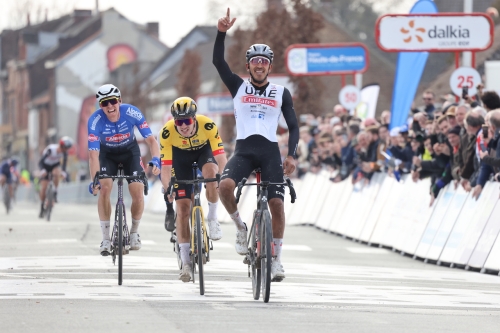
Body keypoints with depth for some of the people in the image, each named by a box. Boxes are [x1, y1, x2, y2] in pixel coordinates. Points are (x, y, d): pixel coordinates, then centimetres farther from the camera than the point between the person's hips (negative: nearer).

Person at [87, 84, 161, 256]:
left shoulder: (132, 113, -30)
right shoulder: (95, 120, -31)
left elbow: (151, 139, -27)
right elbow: (93, 154, -34)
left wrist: (155, 159, -46)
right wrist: (94, 180, -47)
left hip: (130, 151, 1)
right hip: (107, 153, -1)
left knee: (138, 192, -14)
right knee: (104, 188, -23)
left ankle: (134, 232, 12)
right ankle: (106, 238, -13)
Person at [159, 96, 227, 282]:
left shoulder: (208, 126, -34)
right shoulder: (167, 132, -32)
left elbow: (220, 156, -33)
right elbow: (165, 165, -29)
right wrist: (167, 188, -41)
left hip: (204, 150, 0)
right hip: (181, 156, 0)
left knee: (210, 173, -36)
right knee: (183, 207, -7)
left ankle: (212, 218, -11)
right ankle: (186, 263, -2)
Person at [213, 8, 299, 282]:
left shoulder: (281, 93, 11)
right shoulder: (239, 87, 10)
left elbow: (293, 125, 8)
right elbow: (218, 61, -2)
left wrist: (291, 155, -7)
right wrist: (221, 32, -16)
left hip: (270, 151, 1)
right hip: (244, 149, 0)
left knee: (277, 204, -10)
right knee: (225, 186, -29)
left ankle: (276, 258, 4)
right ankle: (240, 227, -3)